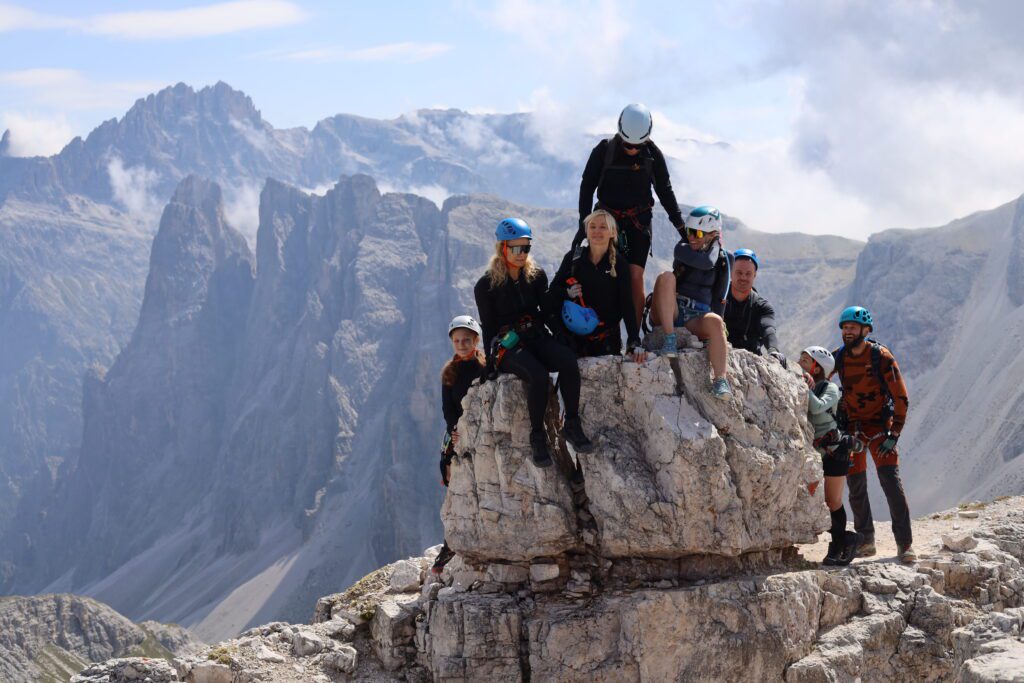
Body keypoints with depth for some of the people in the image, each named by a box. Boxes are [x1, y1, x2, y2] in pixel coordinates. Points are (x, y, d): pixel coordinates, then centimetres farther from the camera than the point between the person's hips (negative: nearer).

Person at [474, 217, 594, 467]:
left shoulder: (536, 275, 10)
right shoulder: (486, 285, 1)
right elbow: (488, 327, 4)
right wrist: (491, 364, 1)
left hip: (537, 339, 4)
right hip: (506, 346, -4)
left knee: (568, 360, -31)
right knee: (538, 374, -36)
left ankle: (572, 424, -22)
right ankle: (537, 435, -22)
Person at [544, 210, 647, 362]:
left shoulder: (618, 263, -2)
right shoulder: (573, 257, -1)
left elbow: (627, 305, -9)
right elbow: (552, 291, 6)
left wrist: (635, 343, -21)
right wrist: (567, 293, -19)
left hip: (606, 337, -1)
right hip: (574, 335, 1)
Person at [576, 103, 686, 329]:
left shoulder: (653, 154, -7)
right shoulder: (604, 150, -11)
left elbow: (664, 190, 4)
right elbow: (587, 187, -5)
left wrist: (680, 225, 3)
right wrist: (584, 224, -11)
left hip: (639, 221, 0)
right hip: (607, 218, 0)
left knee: (635, 276, -11)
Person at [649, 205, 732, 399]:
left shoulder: (722, 259, 8)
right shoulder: (683, 248, 5)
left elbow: (719, 296, 7)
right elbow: (707, 263, -15)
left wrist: (715, 327, -3)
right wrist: (715, 246, 1)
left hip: (697, 317, 0)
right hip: (670, 311, 0)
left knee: (714, 322, -36)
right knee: (666, 277, -29)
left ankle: (720, 380, -41)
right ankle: (669, 338, -35)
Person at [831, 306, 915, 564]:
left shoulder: (881, 356, -13)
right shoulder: (838, 357, -2)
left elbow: (901, 398, -12)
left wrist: (894, 435, -18)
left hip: (879, 425, -4)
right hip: (851, 427, 4)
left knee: (891, 482, -14)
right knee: (856, 487, 4)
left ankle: (905, 544, -11)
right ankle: (866, 541, 17)